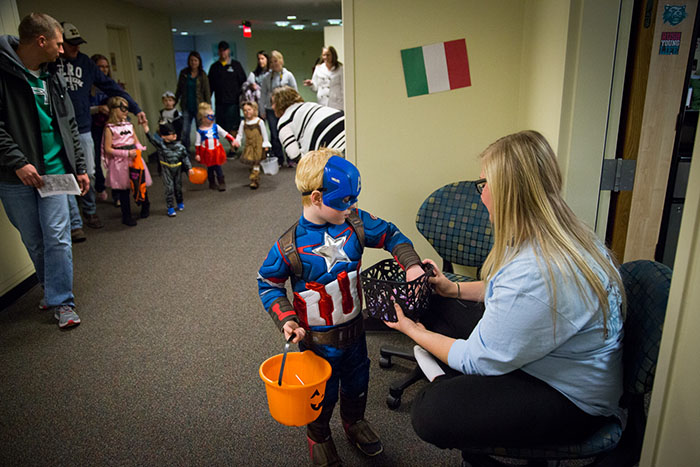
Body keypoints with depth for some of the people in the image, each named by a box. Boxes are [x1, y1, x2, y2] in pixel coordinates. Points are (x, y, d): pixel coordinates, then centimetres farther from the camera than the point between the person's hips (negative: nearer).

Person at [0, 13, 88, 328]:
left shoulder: (52, 76, 9)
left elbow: (69, 125, 13)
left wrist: (80, 167, 10)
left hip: (53, 172, 3)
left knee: (57, 238, -1)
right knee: (33, 241, 10)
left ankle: (61, 302, 7)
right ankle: (52, 287, 31)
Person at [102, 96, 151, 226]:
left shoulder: (129, 125, 9)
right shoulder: (110, 128, -9)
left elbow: (136, 140, 18)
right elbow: (108, 149, -11)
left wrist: (139, 148, -5)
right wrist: (127, 153, -17)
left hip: (134, 158, 5)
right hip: (120, 162, -5)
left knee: (141, 183, 10)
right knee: (124, 189, 3)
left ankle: (145, 207, 33)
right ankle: (126, 216, 14)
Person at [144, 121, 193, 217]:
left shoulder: (179, 146, -5)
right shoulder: (161, 144, -12)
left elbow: (185, 157, 2)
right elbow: (152, 138, -24)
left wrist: (189, 168, 1)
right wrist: (146, 126, -35)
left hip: (178, 169, 2)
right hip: (167, 170, -2)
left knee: (178, 187, 15)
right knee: (169, 188, -2)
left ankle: (180, 202, 37)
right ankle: (170, 207, 5)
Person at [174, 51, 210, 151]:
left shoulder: (202, 75, -1)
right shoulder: (184, 73, 4)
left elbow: (207, 92, -2)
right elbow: (179, 90, 12)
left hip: (199, 107, -2)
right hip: (186, 108, 2)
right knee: (185, 131, 0)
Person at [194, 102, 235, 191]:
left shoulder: (215, 127, -3)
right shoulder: (200, 131, -8)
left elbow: (225, 134, 1)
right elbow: (197, 143, -2)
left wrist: (232, 140, -11)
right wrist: (197, 154, -2)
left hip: (216, 151, 1)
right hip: (207, 152, -1)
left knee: (218, 167, 1)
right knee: (210, 168, 10)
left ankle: (222, 183, 11)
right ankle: (212, 183, 25)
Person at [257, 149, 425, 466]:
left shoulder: (355, 223, -12)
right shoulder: (290, 246, -23)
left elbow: (390, 234, 1)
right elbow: (268, 283, -9)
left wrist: (411, 264, -13)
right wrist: (286, 319, -19)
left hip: (354, 329, 5)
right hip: (318, 338, -4)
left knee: (357, 383, 25)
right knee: (323, 393, 16)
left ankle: (354, 422, 57)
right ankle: (318, 436, 48)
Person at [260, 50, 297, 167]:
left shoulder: (288, 75, 1)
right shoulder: (267, 76, 6)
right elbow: (263, 94, 9)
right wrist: (262, 110, 5)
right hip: (271, 110, 2)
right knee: (275, 136, 4)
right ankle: (279, 159, 15)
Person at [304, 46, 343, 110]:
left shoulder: (340, 68, 1)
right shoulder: (318, 68, 10)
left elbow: (343, 87, 2)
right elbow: (315, 87, 13)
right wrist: (311, 84, -9)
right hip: (322, 104, 3)